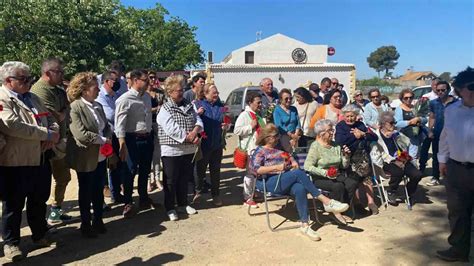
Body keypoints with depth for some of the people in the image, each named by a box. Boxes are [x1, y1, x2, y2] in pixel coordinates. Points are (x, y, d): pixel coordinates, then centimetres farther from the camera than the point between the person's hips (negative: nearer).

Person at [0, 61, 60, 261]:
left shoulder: (33, 98, 13)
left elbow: (50, 119, 14)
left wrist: (53, 134, -8)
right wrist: (47, 134, -18)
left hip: (41, 160, 7)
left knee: (39, 201, 18)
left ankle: (40, 236, 35)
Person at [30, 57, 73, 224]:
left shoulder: (57, 89, 11)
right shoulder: (41, 90, -18)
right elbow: (57, 117, -24)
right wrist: (65, 109, -5)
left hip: (60, 141, 10)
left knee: (63, 177, 19)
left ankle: (56, 210, 35)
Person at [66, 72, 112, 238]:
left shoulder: (98, 106, 7)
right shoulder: (75, 107, -15)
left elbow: (106, 127, 10)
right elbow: (81, 134, -23)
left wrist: (108, 140, -10)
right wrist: (103, 140, -16)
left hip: (101, 156, 6)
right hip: (86, 158, -6)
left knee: (99, 190, 16)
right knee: (86, 192, 11)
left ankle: (98, 221, 32)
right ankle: (86, 224, 27)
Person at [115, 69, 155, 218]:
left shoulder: (147, 97, 9)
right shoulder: (125, 99, -14)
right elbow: (119, 125, -18)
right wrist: (122, 145, -23)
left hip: (147, 138, 7)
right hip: (133, 139, -7)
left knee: (145, 171, 18)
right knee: (131, 172, 4)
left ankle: (144, 199, 35)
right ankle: (128, 203, 19)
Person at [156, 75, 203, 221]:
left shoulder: (189, 105, 11)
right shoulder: (165, 109, -10)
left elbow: (198, 120, 3)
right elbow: (172, 129, -20)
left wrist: (195, 131, -18)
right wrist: (190, 138, -19)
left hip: (188, 150, 6)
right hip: (172, 151, -6)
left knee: (184, 179, 17)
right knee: (171, 181, 5)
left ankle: (183, 204, 32)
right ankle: (170, 208, 18)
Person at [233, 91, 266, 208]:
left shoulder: (258, 115, 18)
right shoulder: (244, 115, -9)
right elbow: (236, 130, -19)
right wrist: (250, 126, -18)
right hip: (249, 149, -8)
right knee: (250, 172, -6)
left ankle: (254, 193, 29)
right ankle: (247, 198, 3)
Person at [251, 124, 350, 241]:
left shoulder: (280, 149, 27)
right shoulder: (260, 151, 8)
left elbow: (291, 159, 26)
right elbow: (255, 169, -8)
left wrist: (294, 163, 1)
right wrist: (277, 167, -15)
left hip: (288, 181, 5)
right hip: (272, 183, -5)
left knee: (300, 189, -31)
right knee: (298, 173, -31)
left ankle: (305, 225, -34)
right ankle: (326, 201, -30)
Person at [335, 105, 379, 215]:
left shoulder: (360, 125, 20)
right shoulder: (340, 126, 9)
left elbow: (375, 137, 10)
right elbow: (339, 142, -10)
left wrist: (363, 134, -6)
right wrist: (355, 136, -5)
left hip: (362, 155, 3)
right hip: (349, 157, -2)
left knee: (366, 177, -17)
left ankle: (370, 201, -15)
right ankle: (357, 201, -14)